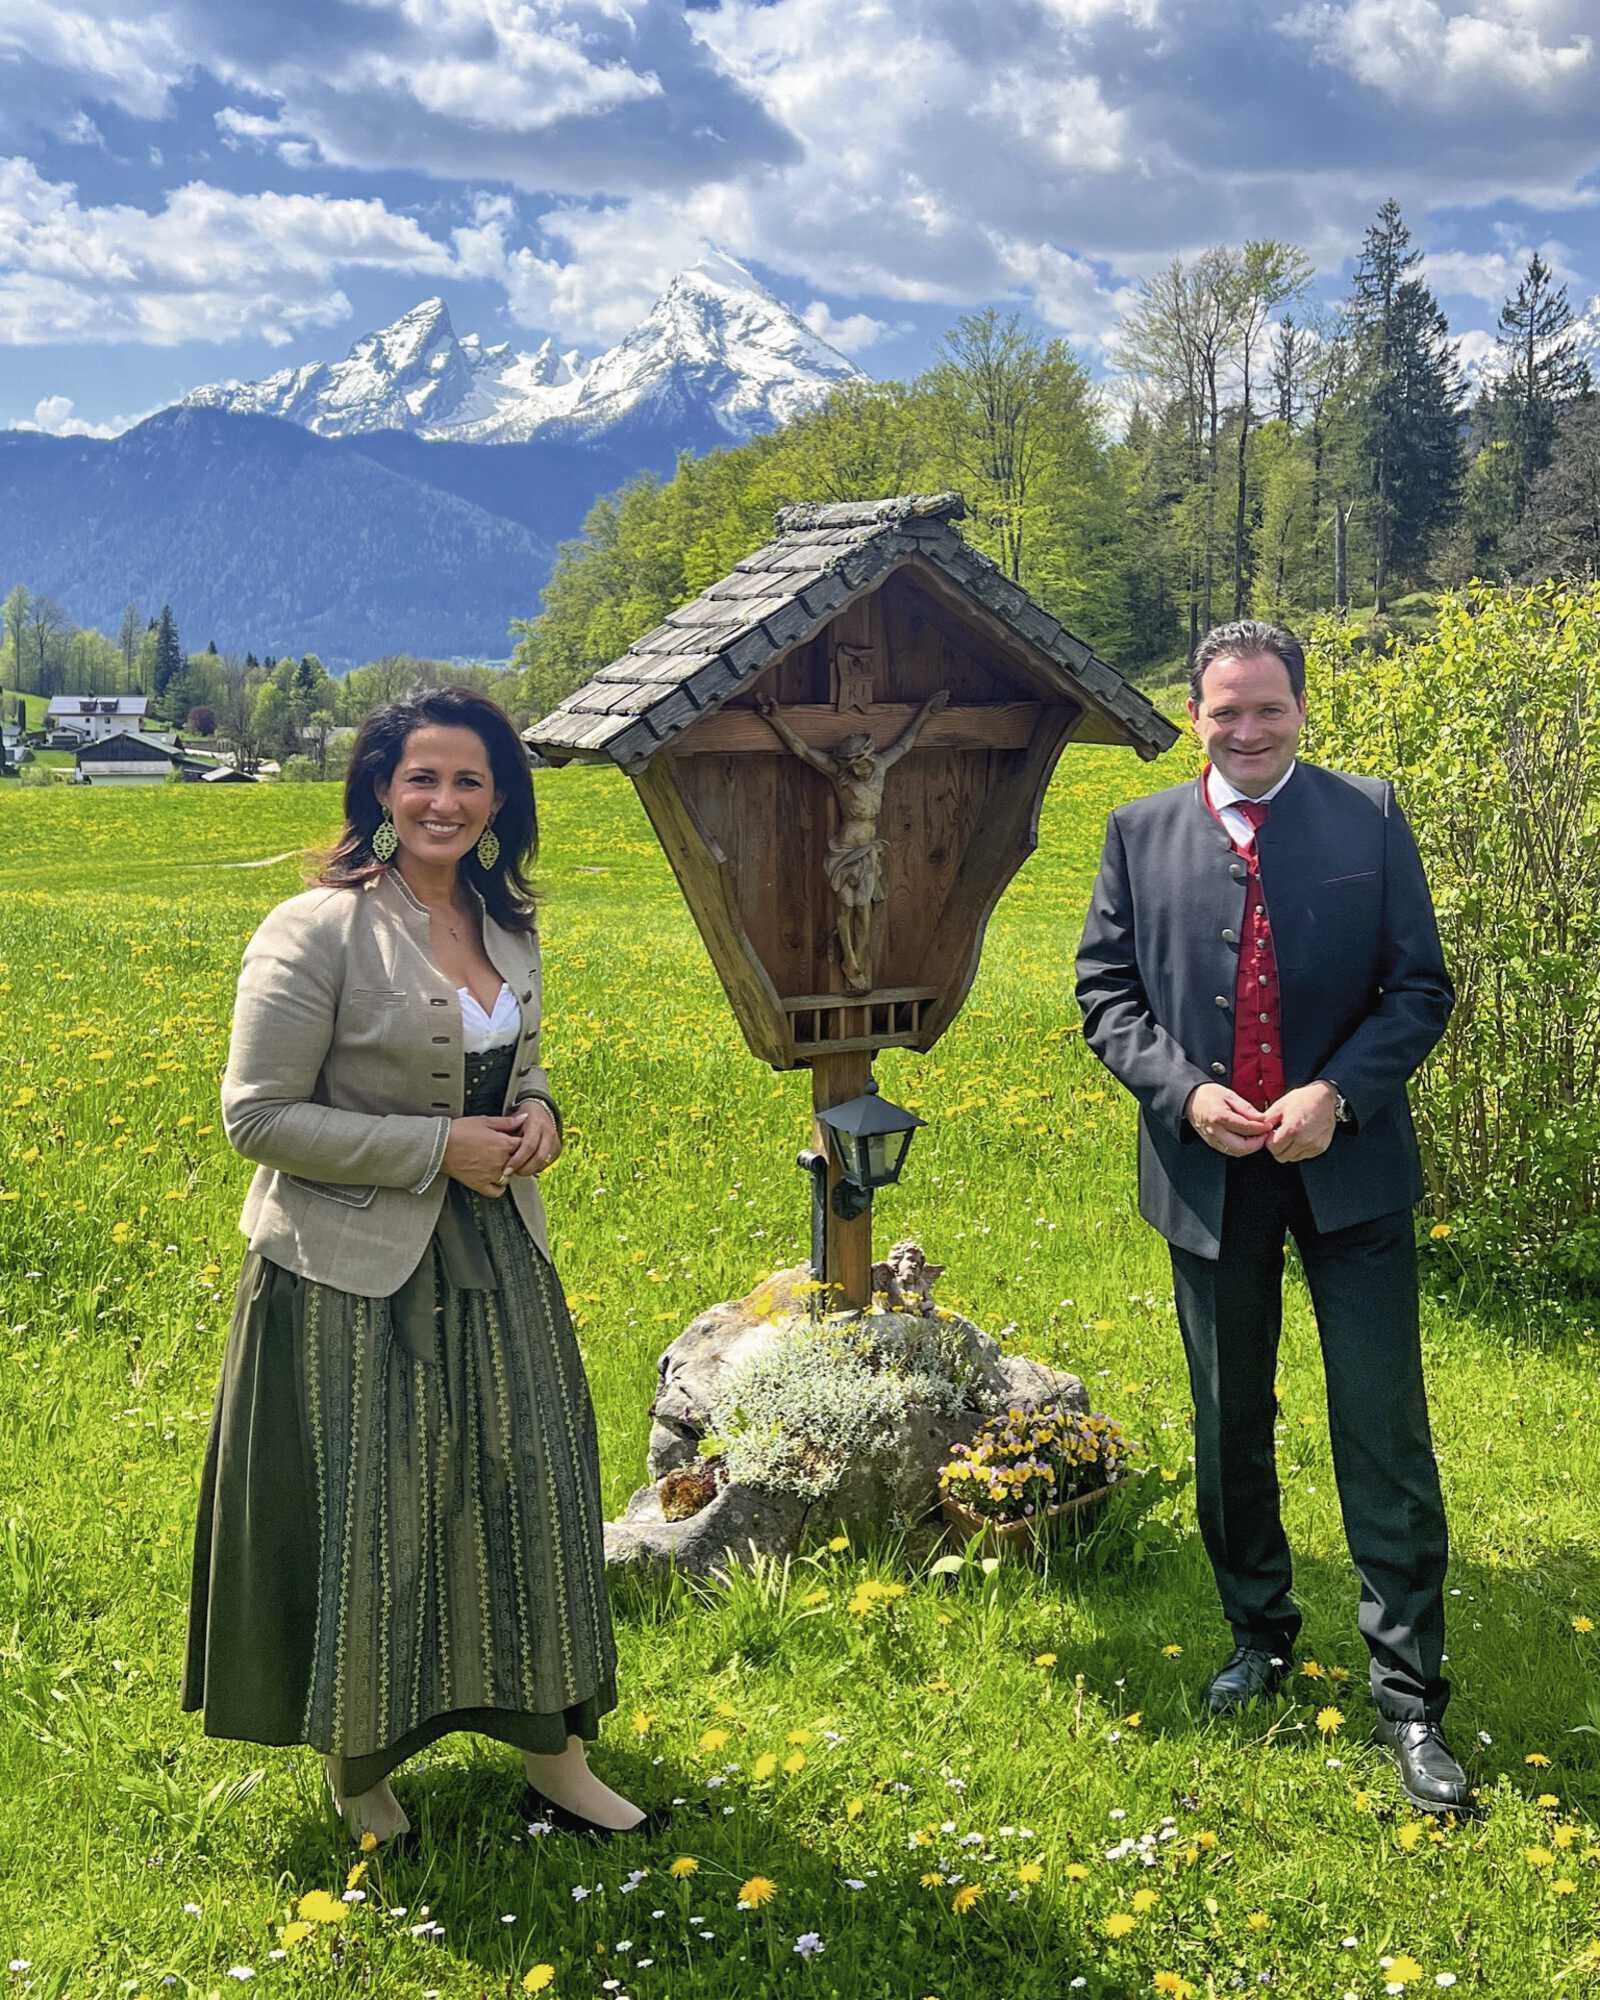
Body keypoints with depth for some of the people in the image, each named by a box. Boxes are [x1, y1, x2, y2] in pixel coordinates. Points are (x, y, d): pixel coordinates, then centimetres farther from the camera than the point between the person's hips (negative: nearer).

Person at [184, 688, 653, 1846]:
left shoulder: (506, 927, 5)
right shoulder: (317, 932, -15)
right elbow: (259, 1117, -16)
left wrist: (538, 1116, -3)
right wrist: (436, 1147, -19)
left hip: (493, 1259, 6)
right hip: (352, 1275, -6)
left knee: (533, 1491, 10)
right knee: (368, 1523, 6)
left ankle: (557, 1760, 26)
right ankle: (358, 1767, 29)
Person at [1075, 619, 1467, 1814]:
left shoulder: (1370, 819, -2)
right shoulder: (1141, 834, 2)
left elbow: (1420, 988, -3)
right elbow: (1105, 990, 4)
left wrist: (1336, 1094, -17)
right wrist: (1182, 1091, -12)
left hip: (1347, 1168, -2)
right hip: (1209, 1173, 2)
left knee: (1385, 1435, -1)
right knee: (1230, 1427, 16)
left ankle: (1411, 1698, 10)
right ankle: (1259, 1637, 36)